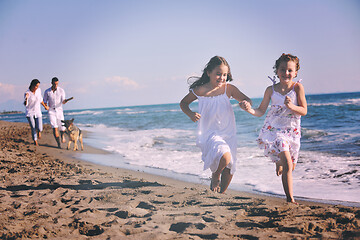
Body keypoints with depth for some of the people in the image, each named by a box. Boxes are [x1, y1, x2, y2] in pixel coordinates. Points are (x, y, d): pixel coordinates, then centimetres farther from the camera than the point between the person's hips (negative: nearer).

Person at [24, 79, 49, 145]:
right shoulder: (27, 93, -14)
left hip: (37, 112, 2)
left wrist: (45, 106, 23)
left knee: (39, 129, -11)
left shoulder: (38, 90, -4)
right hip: (29, 112, -2)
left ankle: (39, 131, 27)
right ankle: (35, 141, 20)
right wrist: (26, 98, -38)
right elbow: (25, 104, -19)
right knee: (33, 128, -5)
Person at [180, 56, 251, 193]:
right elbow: (183, 103, 8)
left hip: (228, 134, 4)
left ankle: (221, 194, 34)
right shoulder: (200, 91, -7)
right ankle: (215, 176, 4)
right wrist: (190, 114, -11)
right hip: (210, 134, -4)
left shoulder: (229, 89, -4)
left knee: (229, 169, 9)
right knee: (225, 157, -29)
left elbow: (246, 99, 3)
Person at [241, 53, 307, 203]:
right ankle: (290, 199, -15)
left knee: (291, 167, 17)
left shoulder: (297, 87, -5)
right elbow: (261, 111, 1)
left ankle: (279, 163, 55)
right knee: (287, 165, -20)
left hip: (292, 131, 3)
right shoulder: (271, 90, -4)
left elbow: (304, 111, -6)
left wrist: (291, 106, -25)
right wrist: (250, 110, -19)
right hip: (274, 129, -3)